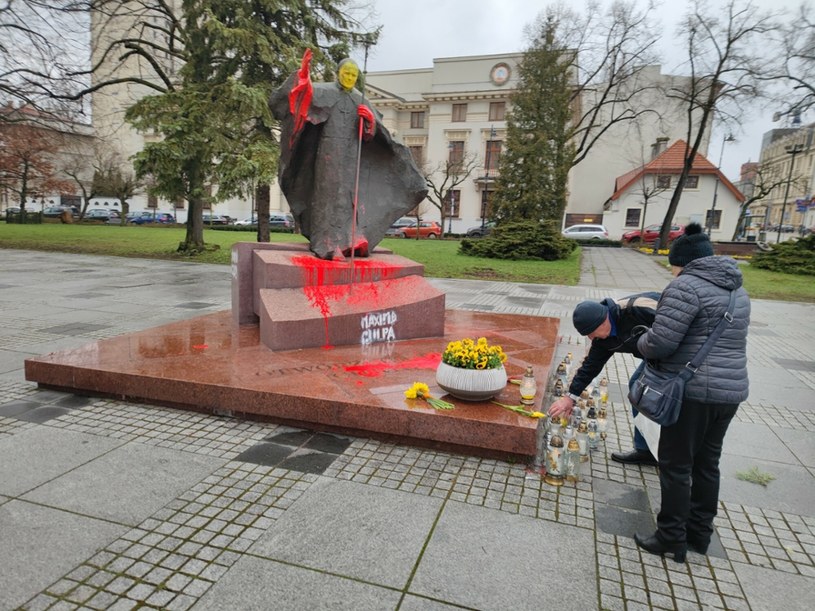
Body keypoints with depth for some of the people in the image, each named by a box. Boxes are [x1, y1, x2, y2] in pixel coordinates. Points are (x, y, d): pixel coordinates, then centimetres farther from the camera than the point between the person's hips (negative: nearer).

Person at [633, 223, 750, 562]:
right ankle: (700, 534, 32)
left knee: (676, 465, 5)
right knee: (707, 463, 19)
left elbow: (660, 343, -21)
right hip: (731, 389, 9)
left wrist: (642, 342, 1)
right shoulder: (736, 289, 14)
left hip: (694, 392, -8)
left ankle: (671, 539, 17)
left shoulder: (686, 286, -14)